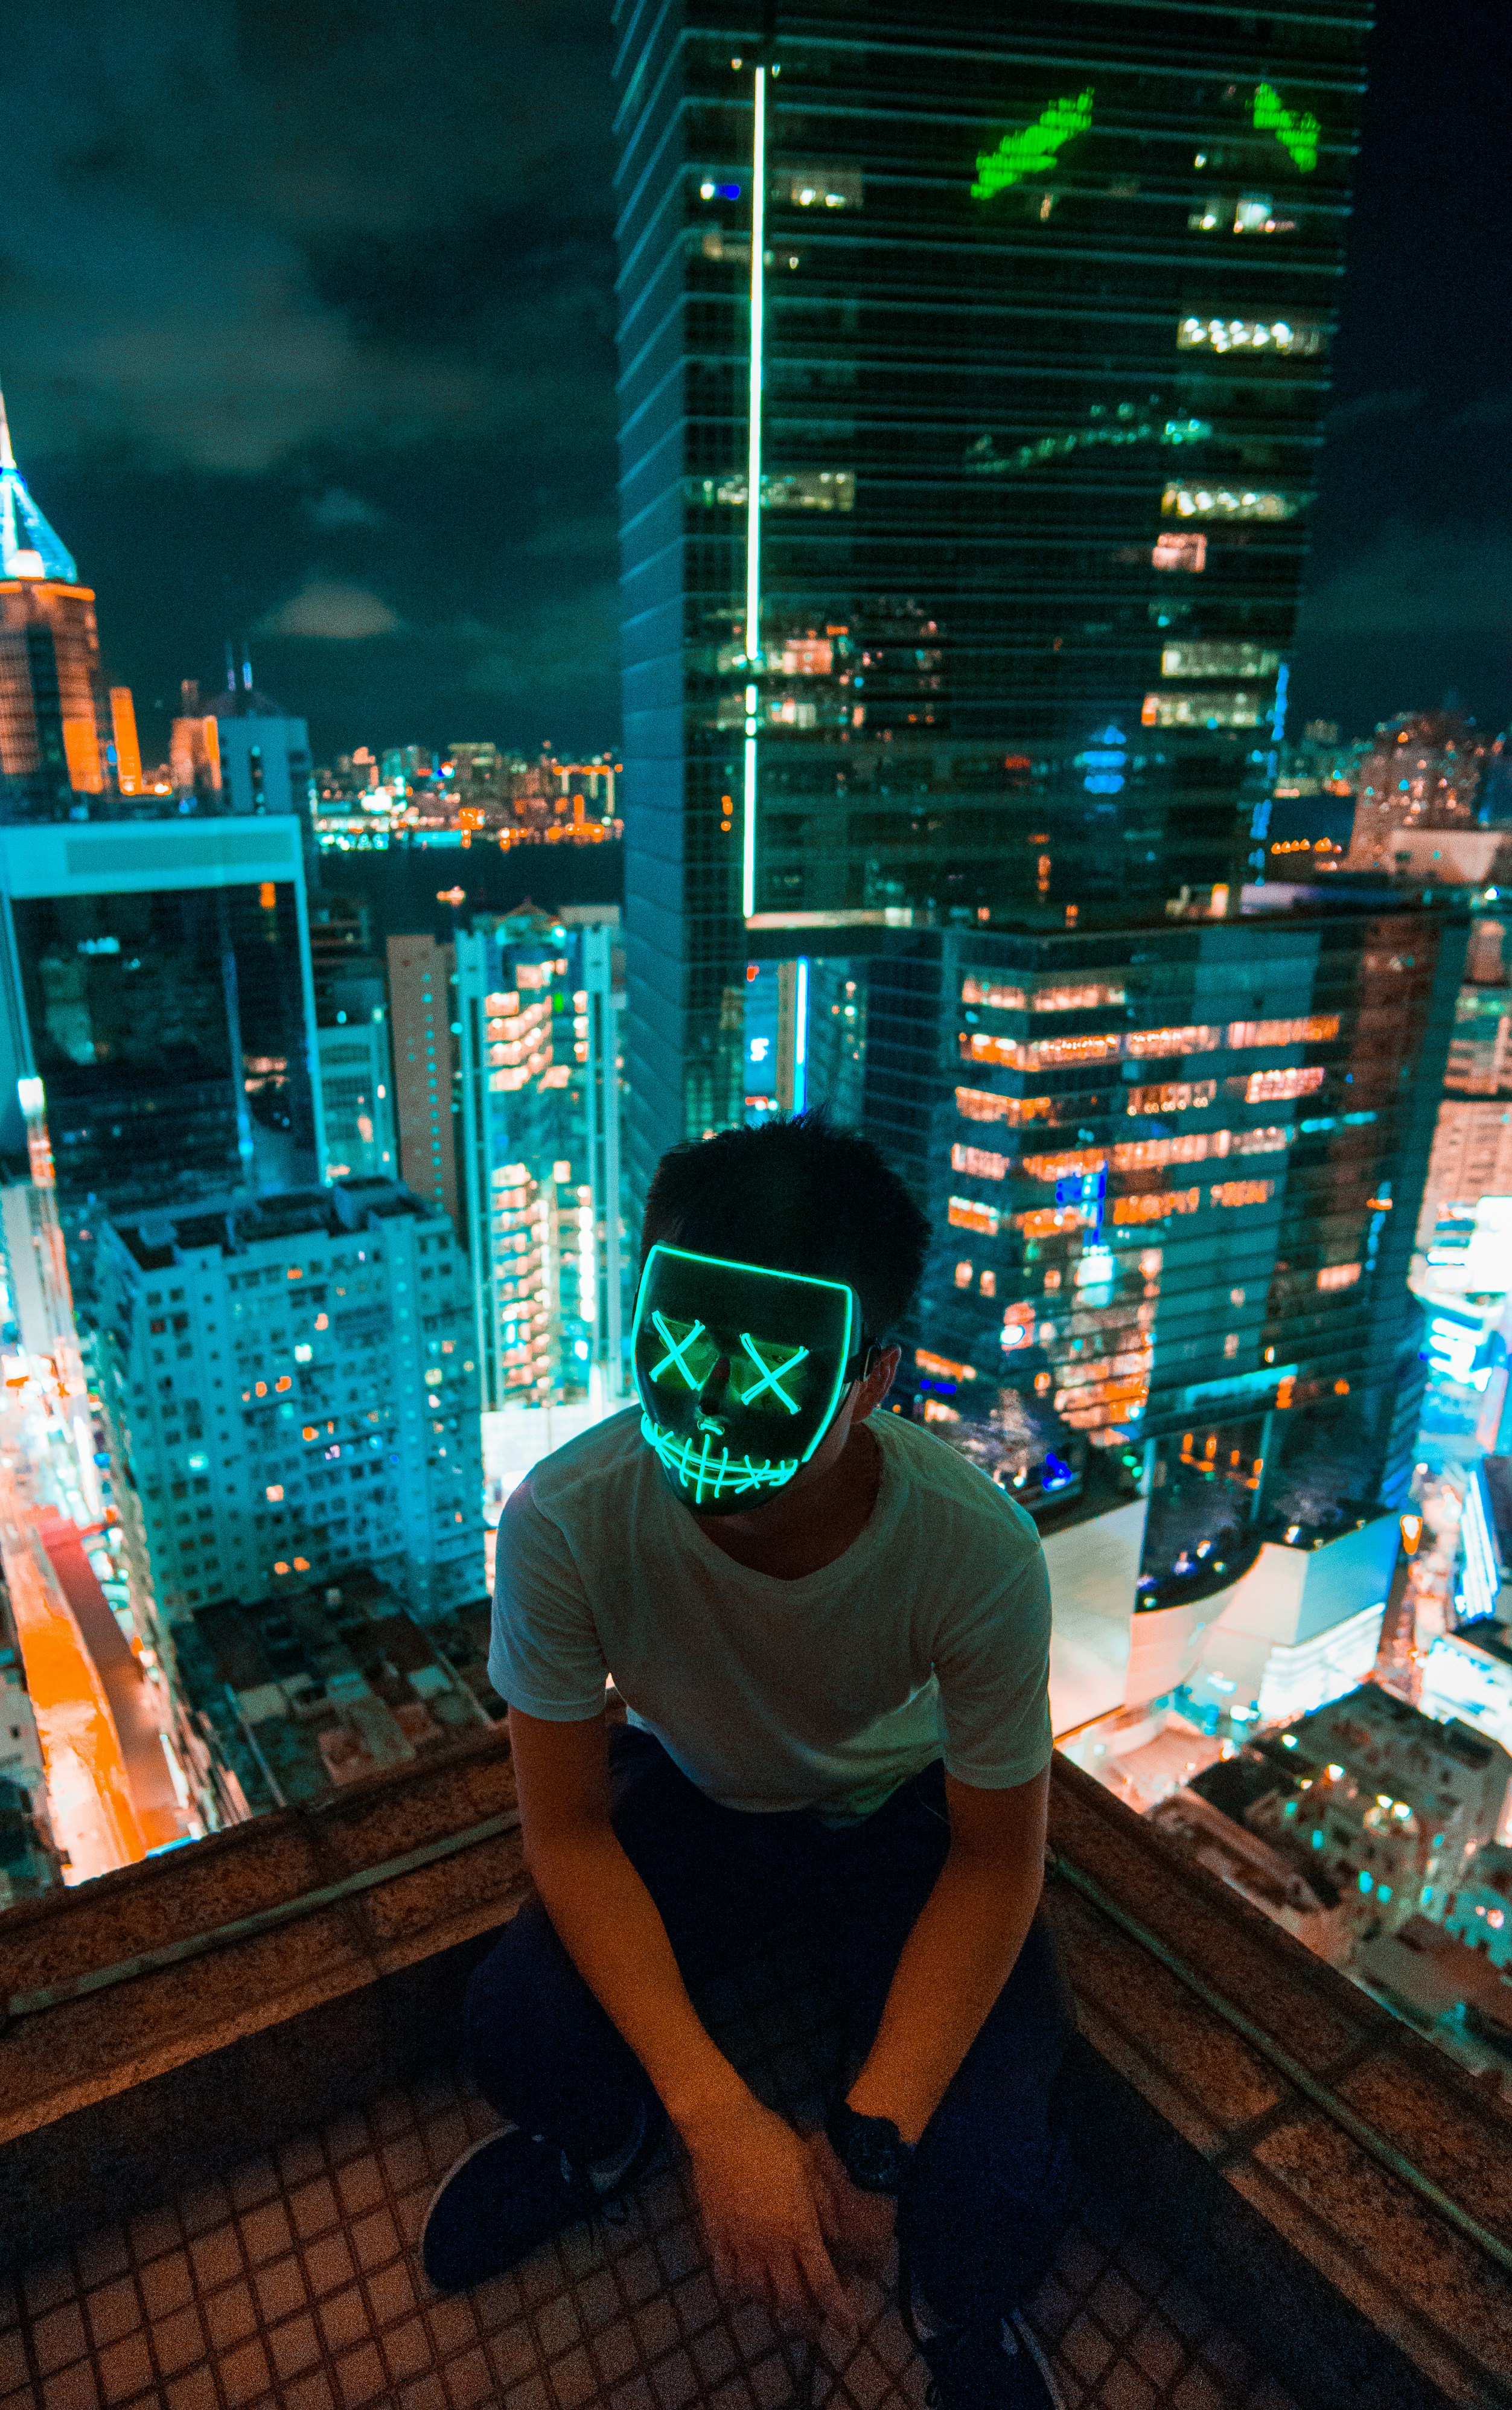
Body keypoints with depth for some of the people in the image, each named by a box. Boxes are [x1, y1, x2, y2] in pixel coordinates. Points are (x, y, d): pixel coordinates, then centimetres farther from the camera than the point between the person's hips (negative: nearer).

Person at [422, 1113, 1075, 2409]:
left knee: (989, 2190, -19)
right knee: (523, 2025, -22)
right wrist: (718, 2116, -26)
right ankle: (595, 2138, 19)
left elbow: (996, 1862, -18)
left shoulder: (978, 1549, -34)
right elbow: (567, 1828, -19)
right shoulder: (565, 1522, -33)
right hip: (697, 1797, 1)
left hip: (901, 1813, 0)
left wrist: (870, 2142, -25)